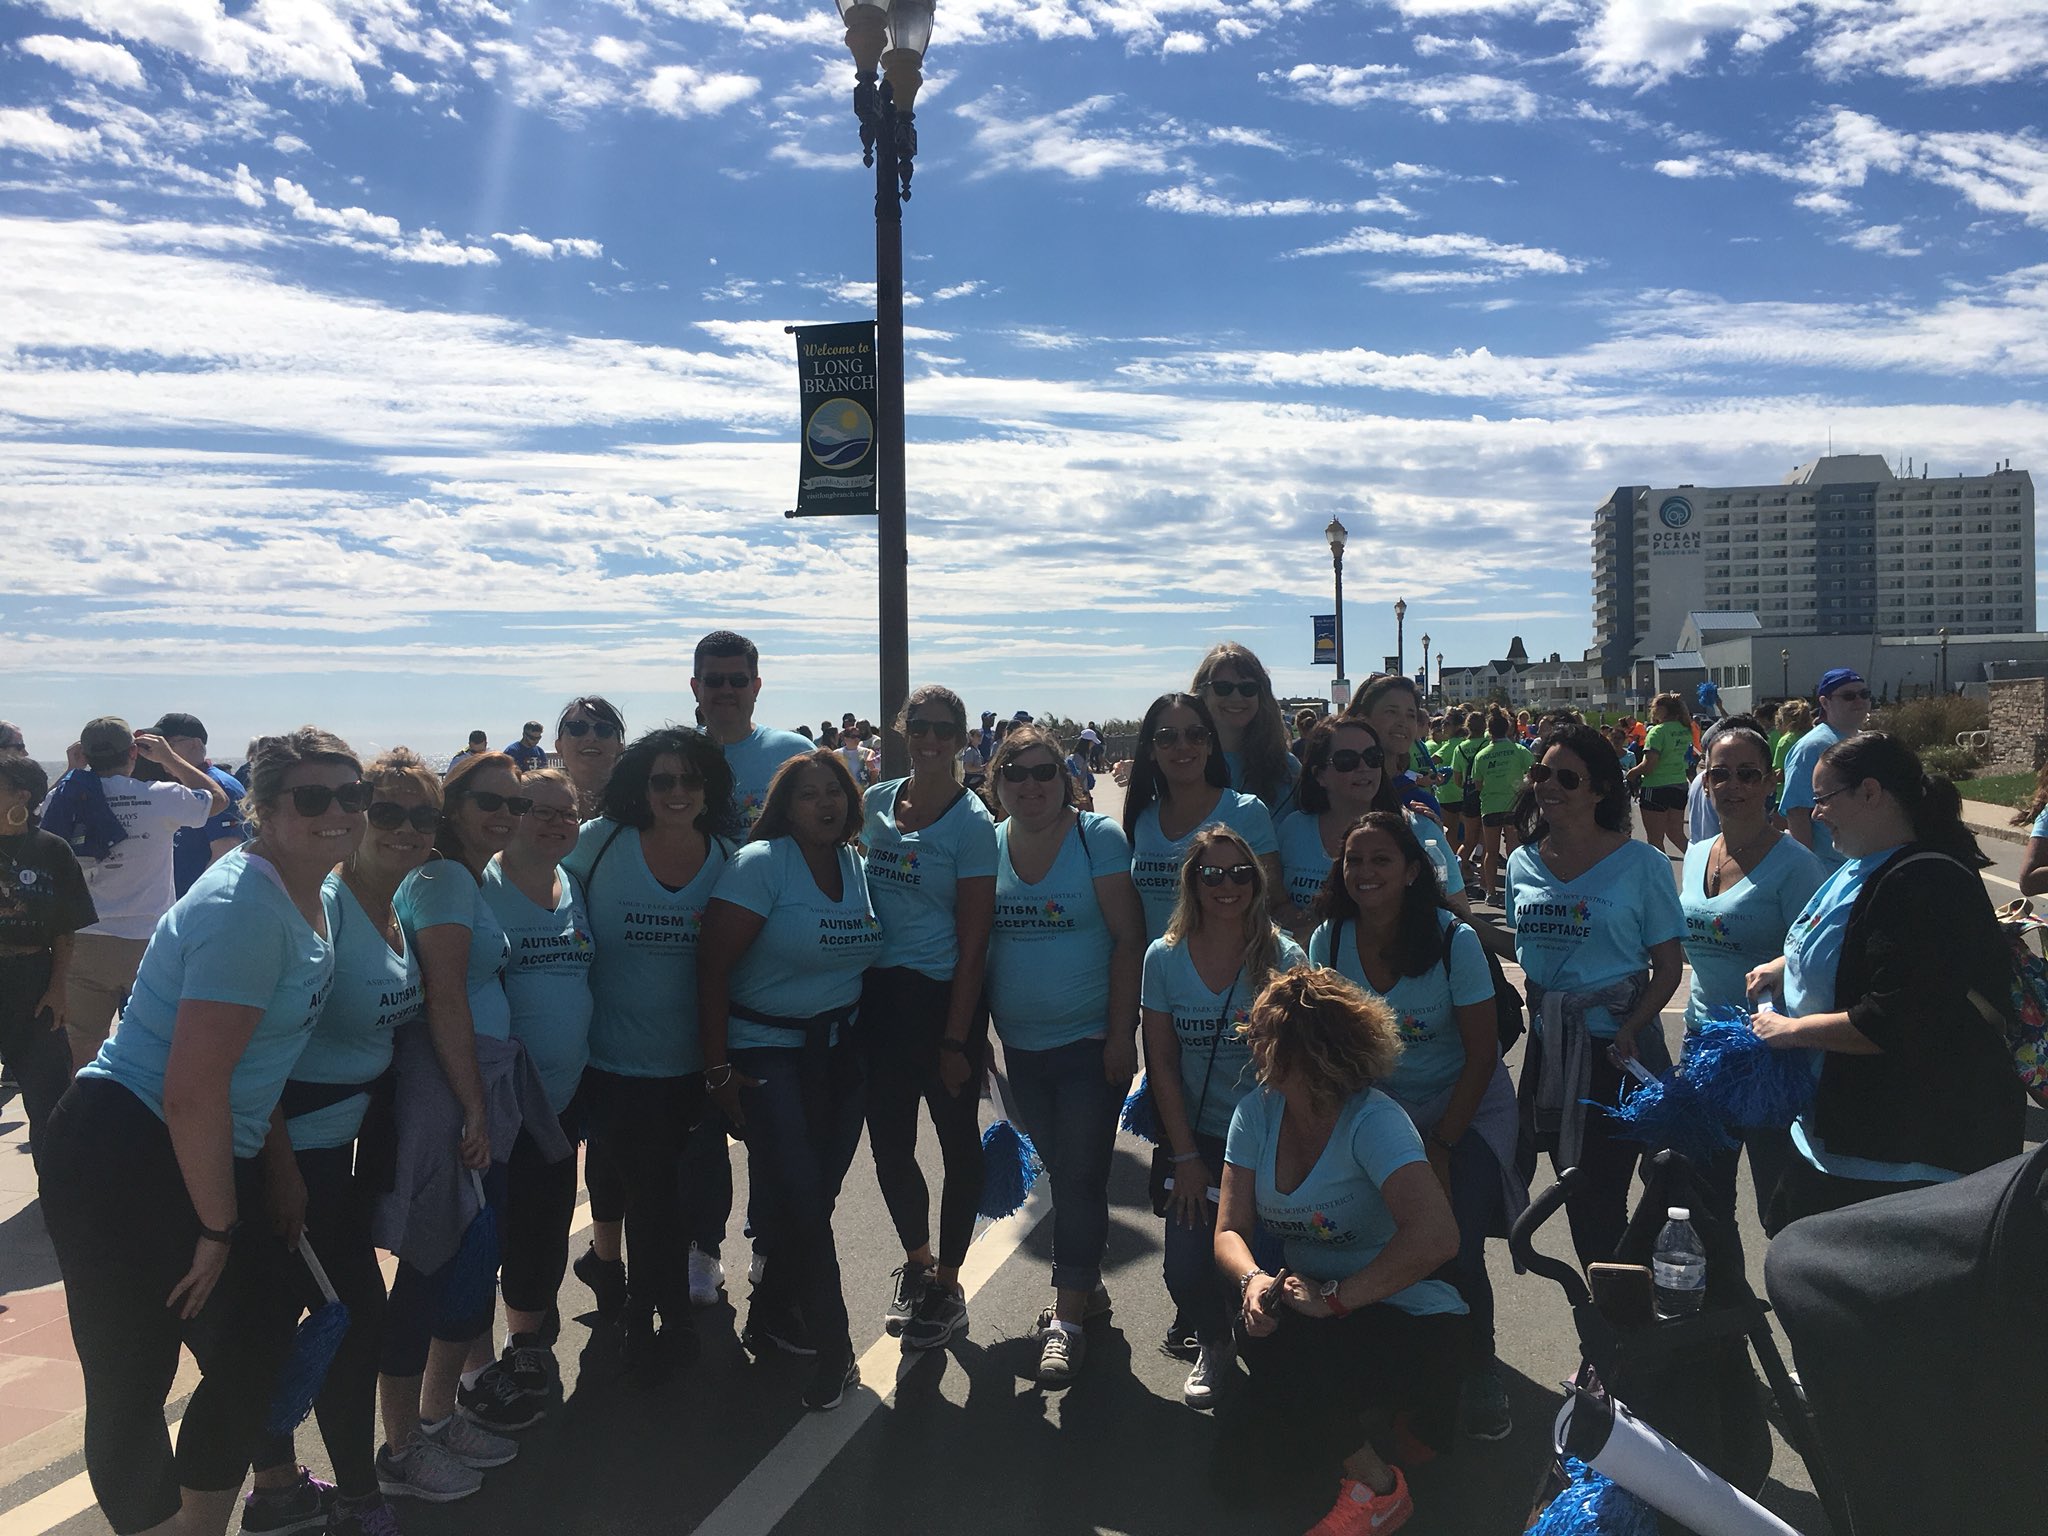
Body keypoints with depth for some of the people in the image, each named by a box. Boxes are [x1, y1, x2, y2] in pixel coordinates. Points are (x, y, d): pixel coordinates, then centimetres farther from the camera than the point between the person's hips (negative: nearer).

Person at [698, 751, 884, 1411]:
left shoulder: (859, 865, 7)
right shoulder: (761, 864, -12)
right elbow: (713, 965, -13)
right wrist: (718, 1066, -14)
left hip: (840, 1051, 6)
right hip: (767, 1053, -5)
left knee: (815, 1195, 10)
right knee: (798, 1199, -8)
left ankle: (772, 1317, 31)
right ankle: (833, 1349, 8)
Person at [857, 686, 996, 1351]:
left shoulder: (972, 822, -9)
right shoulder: (876, 802, 5)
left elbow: (973, 940, -11)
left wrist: (956, 1037, -13)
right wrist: (855, 988, 11)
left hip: (943, 995, -5)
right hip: (879, 991, 5)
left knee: (957, 1140, 6)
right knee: (888, 1139, 12)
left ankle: (947, 1285, 22)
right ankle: (917, 1259, 35)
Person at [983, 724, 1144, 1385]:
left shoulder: (1098, 837, -9)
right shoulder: (989, 843, 2)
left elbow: (1129, 938, -11)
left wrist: (1121, 1033, -14)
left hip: (1091, 1040, -4)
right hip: (1021, 1045, 4)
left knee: (1080, 1175, -2)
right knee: (1059, 1171, 15)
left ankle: (1068, 1317, 7)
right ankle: (1087, 1286, 31)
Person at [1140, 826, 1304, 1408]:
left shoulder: (1284, 957, -6)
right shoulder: (1165, 957, -1)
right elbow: (1162, 1063, 1)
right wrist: (1185, 1156, -2)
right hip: (1199, 1137, 2)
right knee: (1186, 1271, -10)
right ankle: (1213, 1347, 24)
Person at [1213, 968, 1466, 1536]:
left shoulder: (1373, 1121, -22)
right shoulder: (1257, 1112, -3)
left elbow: (1436, 1236, -34)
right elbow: (1231, 1231, -2)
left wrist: (1335, 1297, -31)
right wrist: (1253, 1278, -23)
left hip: (1408, 1318, -7)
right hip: (1317, 1307, 7)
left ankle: (1375, 1484, 2)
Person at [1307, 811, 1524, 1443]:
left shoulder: (1453, 939, -17)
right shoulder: (1329, 941, -9)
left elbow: (1482, 1054, -13)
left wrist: (1443, 1148, -15)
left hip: (1467, 1108, -2)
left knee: (1454, 1250, -15)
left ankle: (1478, 1379, 13)